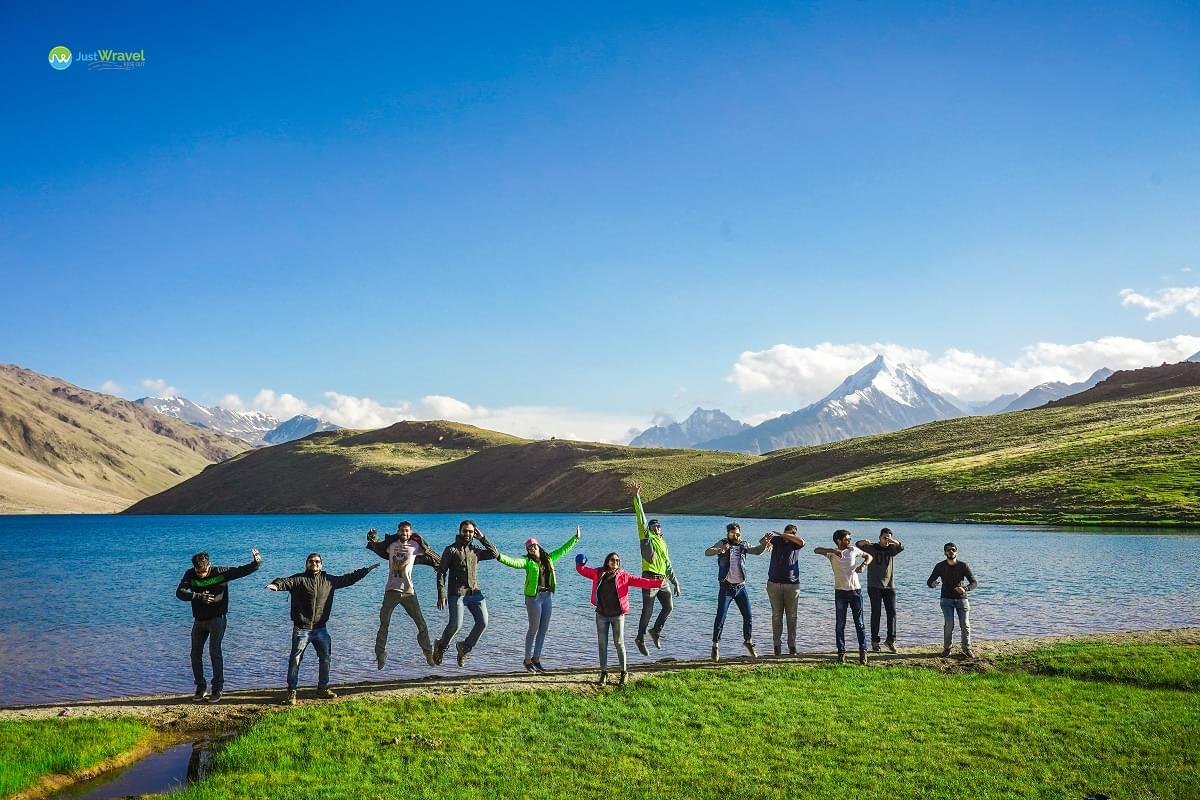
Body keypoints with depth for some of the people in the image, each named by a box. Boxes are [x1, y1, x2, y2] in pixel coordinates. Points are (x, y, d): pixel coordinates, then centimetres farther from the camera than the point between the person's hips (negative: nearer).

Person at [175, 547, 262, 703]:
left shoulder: (220, 573, -11)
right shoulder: (190, 575, -5)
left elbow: (241, 571, -11)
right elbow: (179, 592, -17)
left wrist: (256, 563, -29)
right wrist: (198, 596, -31)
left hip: (217, 619, -4)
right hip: (199, 620, 4)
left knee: (214, 651, -13)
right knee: (195, 654, 6)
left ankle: (218, 688, -4)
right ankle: (200, 687, 20)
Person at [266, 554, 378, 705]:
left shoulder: (328, 580, 8)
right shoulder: (299, 579, -5)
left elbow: (348, 579, 15)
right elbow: (286, 581, -23)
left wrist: (367, 570, 17)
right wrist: (276, 585, -47)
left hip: (320, 628, 5)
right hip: (301, 628, -4)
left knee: (325, 658, 13)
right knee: (295, 659, -3)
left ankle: (323, 688, 29)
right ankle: (291, 692, 6)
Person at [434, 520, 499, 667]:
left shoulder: (476, 550, 16)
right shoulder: (451, 550, 2)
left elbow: (494, 553, 12)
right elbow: (441, 572, -2)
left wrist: (482, 538, 7)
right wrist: (441, 595, -11)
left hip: (475, 593, 5)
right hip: (457, 593, -5)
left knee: (483, 622, -6)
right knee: (455, 624, -13)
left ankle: (465, 647, 14)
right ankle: (440, 647, 15)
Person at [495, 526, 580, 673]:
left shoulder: (548, 558, 9)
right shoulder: (527, 561, -7)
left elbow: (563, 550, 21)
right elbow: (514, 562, -24)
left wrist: (575, 538, 25)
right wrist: (499, 556, -40)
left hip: (548, 596, 6)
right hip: (534, 597, -6)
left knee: (544, 628, 9)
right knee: (534, 628, 0)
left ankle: (536, 658, 20)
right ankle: (528, 659, 12)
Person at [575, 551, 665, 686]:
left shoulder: (623, 576, -4)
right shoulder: (598, 573, 2)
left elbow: (639, 581, -11)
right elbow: (583, 570, 11)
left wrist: (657, 583, -20)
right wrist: (580, 564, -11)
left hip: (617, 615, -2)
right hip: (601, 615, 2)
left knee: (619, 643, 2)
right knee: (602, 644, 7)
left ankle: (624, 672, 16)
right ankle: (604, 672, 19)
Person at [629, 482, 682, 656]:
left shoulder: (663, 543, 21)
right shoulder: (646, 537, 2)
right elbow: (641, 519, -9)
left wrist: (675, 583, 20)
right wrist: (636, 498, -18)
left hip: (662, 581, 6)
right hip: (650, 579, -6)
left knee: (668, 607, 1)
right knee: (648, 612, -4)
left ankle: (656, 631, 22)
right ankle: (640, 639, 11)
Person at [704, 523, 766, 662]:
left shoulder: (743, 545, 7)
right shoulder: (722, 544, -3)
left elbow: (757, 551, -2)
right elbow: (707, 552, -17)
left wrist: (764, 544, -23)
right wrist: (720, 550, -38)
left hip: (741, 587, 4)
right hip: (726, 587, -4)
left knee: (748, 616, 8)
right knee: (720, 618, -4)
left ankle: (748, 642, 26)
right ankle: (715, 646, 6)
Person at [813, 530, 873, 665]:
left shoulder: (853, 550, 4)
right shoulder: (832, 553, -4)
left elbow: (869, 556, 16)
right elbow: (816, 550, -21)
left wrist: (863, 565, -5)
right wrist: (833, 551, -33)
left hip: (856, 590, 2)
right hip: (840, 592, -1)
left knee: (859, 623, 3)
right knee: (840, 624, 2)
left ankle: (863, 651, 9)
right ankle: (841, 652, 9)